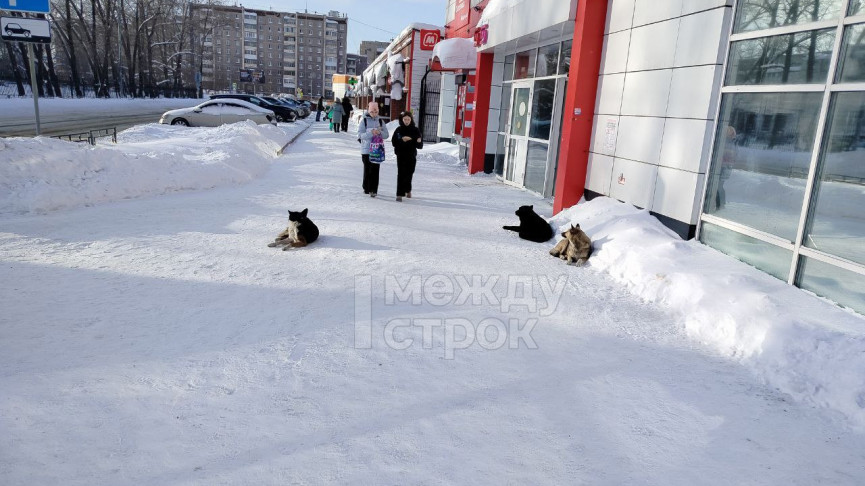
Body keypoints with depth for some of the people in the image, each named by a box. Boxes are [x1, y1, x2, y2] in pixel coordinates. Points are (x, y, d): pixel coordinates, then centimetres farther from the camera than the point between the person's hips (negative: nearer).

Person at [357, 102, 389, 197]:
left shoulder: (381, 121, 7)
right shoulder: (364, 121, -1)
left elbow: (386, 135, 4)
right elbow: (360, 135, -10)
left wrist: (379, 133, -16)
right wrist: (371, 133, -24)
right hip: (366, 149, -1)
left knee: (375, 170, -3)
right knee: (367, 169, 4)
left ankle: (373, 190, -1)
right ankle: (366, 188, 19)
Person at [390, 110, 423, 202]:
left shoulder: (415, 130, 1)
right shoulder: (398, 130, 0)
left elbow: (420, 146, -1)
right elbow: (394, 142, -6)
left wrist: (419, 142, -24)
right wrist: (402, 139, -20)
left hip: (411, 156, 1)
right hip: (401, 156, -1)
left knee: (409, 174, 10)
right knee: (401, 174, -9)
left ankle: (407, 190, 35)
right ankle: (399, 194, -9)